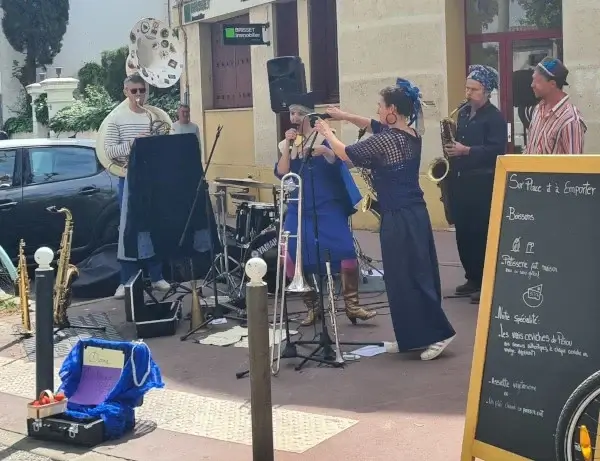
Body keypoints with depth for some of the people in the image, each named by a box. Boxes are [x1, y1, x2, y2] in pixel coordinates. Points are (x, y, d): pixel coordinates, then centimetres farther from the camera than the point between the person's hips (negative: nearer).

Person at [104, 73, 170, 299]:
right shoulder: (116, 118, -1)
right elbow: (109, 150, -7)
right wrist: (133, 144, -20)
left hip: (154, 176, 3)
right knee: (128, 227, 0)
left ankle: (156, 276, 18)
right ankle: (127, 281, 6)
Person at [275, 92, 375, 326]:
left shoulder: (324, 137, -2)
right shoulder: (285, 144, 7)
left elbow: (338, 165, -15)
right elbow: (281, 173, -6)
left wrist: (326, 152, -34)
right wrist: (288, 145, -13)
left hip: (328, 206, -3)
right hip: (299, 209, 3)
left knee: (345, 251, -14)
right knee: (294, 256, -4)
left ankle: (352, 305, -2)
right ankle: (312, 307, 13)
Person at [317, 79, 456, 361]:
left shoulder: (385, 140, -17)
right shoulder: (411, 136, 9)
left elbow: (346, 155, -8)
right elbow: (375, 127, 25)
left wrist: (327, 133, 7)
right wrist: (345, 116, 23)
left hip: (399, 218, -9)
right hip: (415, 213, 9)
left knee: (406, 278, -3)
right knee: (417, 275, 11)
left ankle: (439, 333, -1)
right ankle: (412, 337, 19)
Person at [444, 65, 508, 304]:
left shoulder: (495, 117, -7)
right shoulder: (463, 113, 14)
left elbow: (497, 150, -16)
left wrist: (466, 151, -21)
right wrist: (452, 149, 4)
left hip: (482, 183, -7)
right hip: (460, 180, 7)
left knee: (481, 233, -6)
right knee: (463, 231, 9)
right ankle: (472, 278, 19)